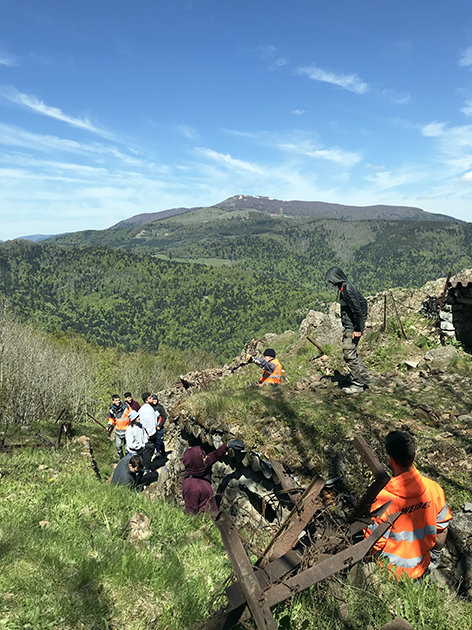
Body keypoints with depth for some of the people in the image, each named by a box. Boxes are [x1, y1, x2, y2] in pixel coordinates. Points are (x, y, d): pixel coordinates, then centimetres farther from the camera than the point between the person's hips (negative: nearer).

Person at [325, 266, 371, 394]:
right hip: (352, 327, 10)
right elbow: (363, 301, 20)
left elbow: (357, 309, -24)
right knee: (352, 353, 19)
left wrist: (358, 329, -20)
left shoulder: (346, 290, -20)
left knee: (350, 355, -3)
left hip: (352, 328, -10)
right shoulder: (349, 286, 11)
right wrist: (363, 320, 22)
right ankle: (365, 377, 27)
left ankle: (357, 385, 5)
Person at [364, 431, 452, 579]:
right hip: (421, 567, 2)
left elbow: (375, 540, -19)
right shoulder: (434, 488, -17)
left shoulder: (382, 498, -30)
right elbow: (442, 528, -2)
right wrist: (435, 554, 17)